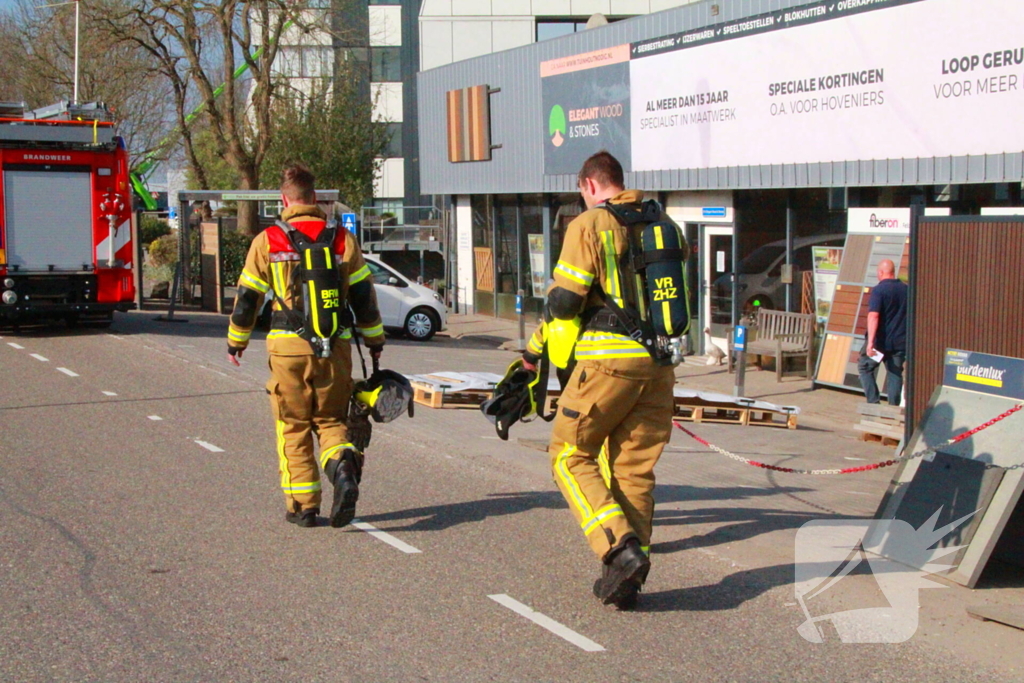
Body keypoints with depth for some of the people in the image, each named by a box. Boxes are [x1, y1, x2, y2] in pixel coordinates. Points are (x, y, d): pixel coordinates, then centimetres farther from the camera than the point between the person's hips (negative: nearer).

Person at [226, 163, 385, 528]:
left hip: (289, 348, -1)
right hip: (335, 348, 2)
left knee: (293, 427, 10)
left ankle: (303, 505, 9)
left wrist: (236, 341, 19)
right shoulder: (342, 238, 4)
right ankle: (343, 466, -17)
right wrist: (375, 340, 19)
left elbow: (247, 296, 6)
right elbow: (363, 294, 8)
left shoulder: (268, 241, 0)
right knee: (330, 419, 13)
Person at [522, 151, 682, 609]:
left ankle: (620, 548, -12)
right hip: (658, 361, 6)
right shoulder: (661, 224, 15)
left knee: (571, 454, 6)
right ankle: (625, 582, 10)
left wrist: (536, 349, 7)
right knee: (635, 467, 11)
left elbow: (564, 300, -7)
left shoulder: (589, 225, -4)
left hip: (608, 360, -6)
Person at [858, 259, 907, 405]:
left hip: (881, 340, -5)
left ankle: (873, 402, 2)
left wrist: (870, 341, -28)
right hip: (900, 342, 5)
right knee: (895, 373, 8)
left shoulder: (879, 290, -12)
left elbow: (873, 316, -23)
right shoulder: (906, 290, 6)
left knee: (865, 367, 11)